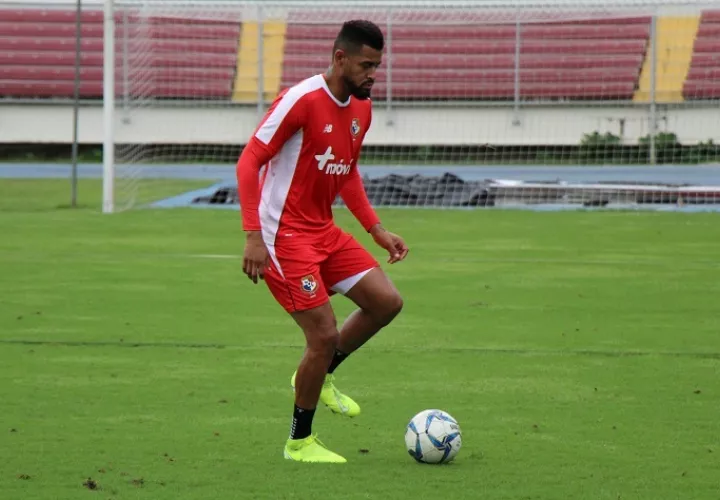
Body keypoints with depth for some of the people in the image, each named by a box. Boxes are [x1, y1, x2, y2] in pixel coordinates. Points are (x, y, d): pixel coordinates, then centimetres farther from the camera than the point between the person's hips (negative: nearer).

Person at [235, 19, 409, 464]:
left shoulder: (361, 109, 7)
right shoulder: (302, 100, -19)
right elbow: (249, 162, -19)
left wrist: (377, 230, 12)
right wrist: (254, 236, -25)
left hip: (324, 231, 8)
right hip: (284, 235, -8)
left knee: (387, 301, -1)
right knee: (325, 334, -11)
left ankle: (320, 376, 20)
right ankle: (299, 442, 7)